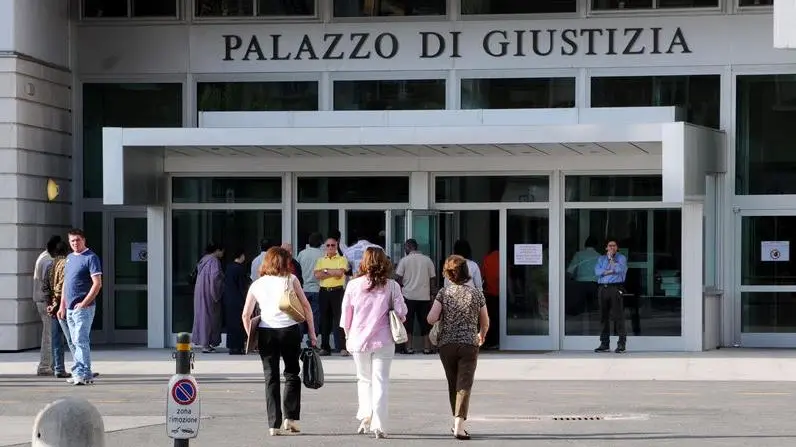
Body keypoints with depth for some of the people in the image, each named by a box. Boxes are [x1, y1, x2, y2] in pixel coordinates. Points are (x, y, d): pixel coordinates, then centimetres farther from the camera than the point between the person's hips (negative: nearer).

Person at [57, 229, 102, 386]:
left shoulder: (91, 257, -7)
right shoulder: (69, 258, 17)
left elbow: (97, 284, -14)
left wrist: (83, 304, -17)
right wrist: (62, 306, 18)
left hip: (83, 308, -8)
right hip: (70, 308, 8)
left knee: (81, 340, -13)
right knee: (77, 342, 11)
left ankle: (84, 374, -14)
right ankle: (79, 373, 15)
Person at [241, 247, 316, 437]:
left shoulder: (257, 285, 12)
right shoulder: (291, 279, 6)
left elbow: (246, 315, 8)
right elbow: (305, 306, 2)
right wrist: (312, 333, 6)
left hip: (266, 332, 2)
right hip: (289, 329, -2)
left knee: (271, 378, 4)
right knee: (292, 373, 12)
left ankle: (274, 424, 0)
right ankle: (291, 418, 3)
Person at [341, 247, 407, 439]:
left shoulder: (353, 285, -3)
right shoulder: (391, 286, -6)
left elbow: (346, 314, 3)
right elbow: (401, 311, -6)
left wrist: (348, 336, 17)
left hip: (359, 339, 1)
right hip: (383, 341, -1)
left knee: (364, 379, 19)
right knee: (380, 381, 3)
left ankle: (365, 416, 5)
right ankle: (378, 425, -3)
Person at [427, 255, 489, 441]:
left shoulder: (444, 292, -2)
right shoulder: (476, 294, 0)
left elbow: (431, 318, -11)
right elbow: (485, 323, 8)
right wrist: (481, 336, 29)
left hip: (446, 344, 1)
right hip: (469, 344, -1)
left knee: (453, 384, 16)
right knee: (464, 385, -3)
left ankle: (457, 421, 25)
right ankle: (459, 425, -16)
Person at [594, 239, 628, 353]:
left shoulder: (621, 258, 9)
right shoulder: (601, 259, 19)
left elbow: (621, 269, -11)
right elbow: (597, 271, 3)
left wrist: (611, 259, -2)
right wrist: (609, 271, -8)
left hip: (616, 288, -4)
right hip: (602, 288, 4)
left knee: (618, 316, -9)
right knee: (604, 316, 4)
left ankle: (622, 343, -8)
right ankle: (605, 343, 9)